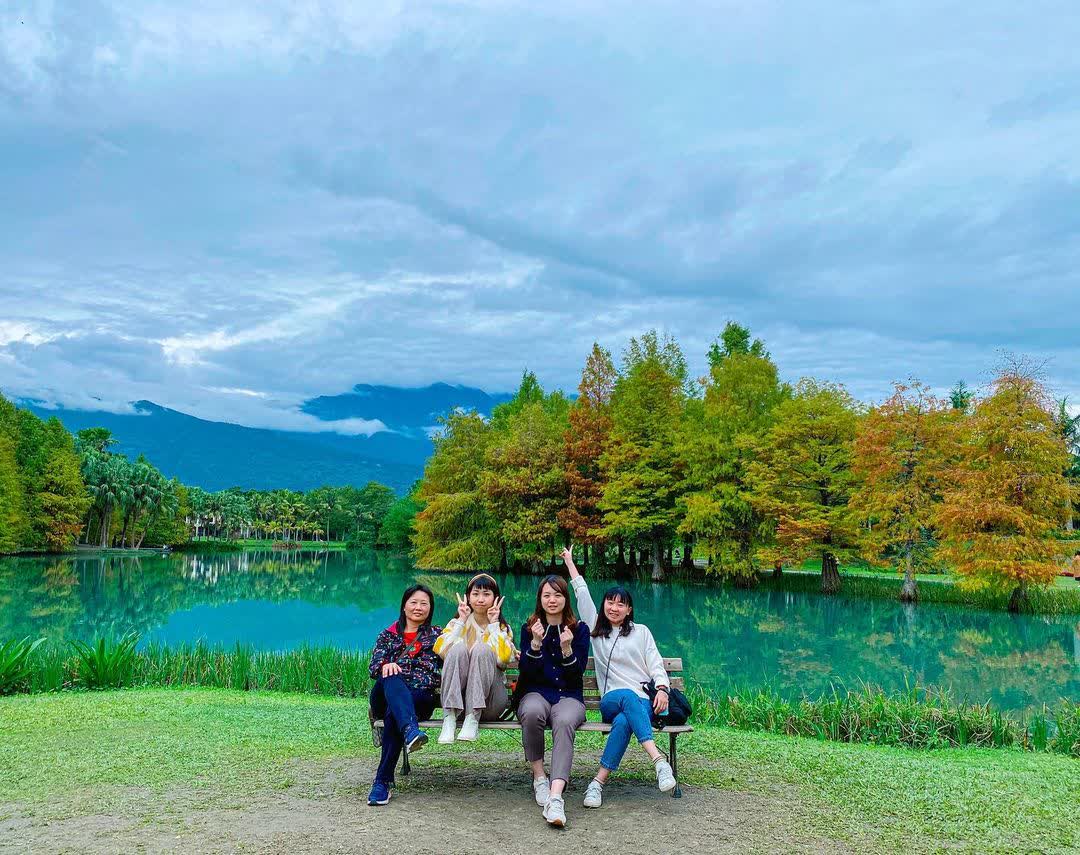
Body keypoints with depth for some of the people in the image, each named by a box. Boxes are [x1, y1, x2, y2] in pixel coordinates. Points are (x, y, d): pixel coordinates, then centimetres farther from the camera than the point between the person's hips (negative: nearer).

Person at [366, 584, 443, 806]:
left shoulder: (436, 635, 23)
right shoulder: (387, 635, 24)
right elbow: (374, 667, 7)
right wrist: (386, 666, -17)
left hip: (421, 697, -1)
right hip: (385, 696, 1)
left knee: (392, 712, -34)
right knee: (391, 678, -35)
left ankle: (383, 780, -32)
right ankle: (410, 730, -59)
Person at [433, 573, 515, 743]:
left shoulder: (503, 628, 9)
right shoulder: (458, 623, 12)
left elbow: (503, 658, -14)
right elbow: (439, 650, -9)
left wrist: (493, 624, -7)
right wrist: (461, 621, -6)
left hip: (490, 699, -1)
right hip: (456, 696, 1)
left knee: (482, 649, -25)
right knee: (458, 648, -24)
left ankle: (473, 718, -30)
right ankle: (450, 717, -30)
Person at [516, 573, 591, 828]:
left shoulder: (579, 629, 7)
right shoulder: (530, 628, 10)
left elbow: (577, 674, 1)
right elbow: (525, 671, 0)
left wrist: (566, 648, -17)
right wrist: (536, 643, -15)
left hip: (568, 696, -1)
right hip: (535, 693, 1)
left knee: (564, 721, -36)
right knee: (533, 712, -37)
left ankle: (556, 796, -47)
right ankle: (539, 776, -17)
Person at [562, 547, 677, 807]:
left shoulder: (641, 631, 19)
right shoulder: (596, 629, 22)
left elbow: (656, 665, 11)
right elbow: (582, 594, 22)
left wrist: (662, 689, -10)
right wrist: (569, 562, 26)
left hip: (644, 702, 0)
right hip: (611, 701, 0)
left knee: (624, 721, -37)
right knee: (628, 697, -39)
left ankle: (598, 782, -43)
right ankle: (659, 760, -51)